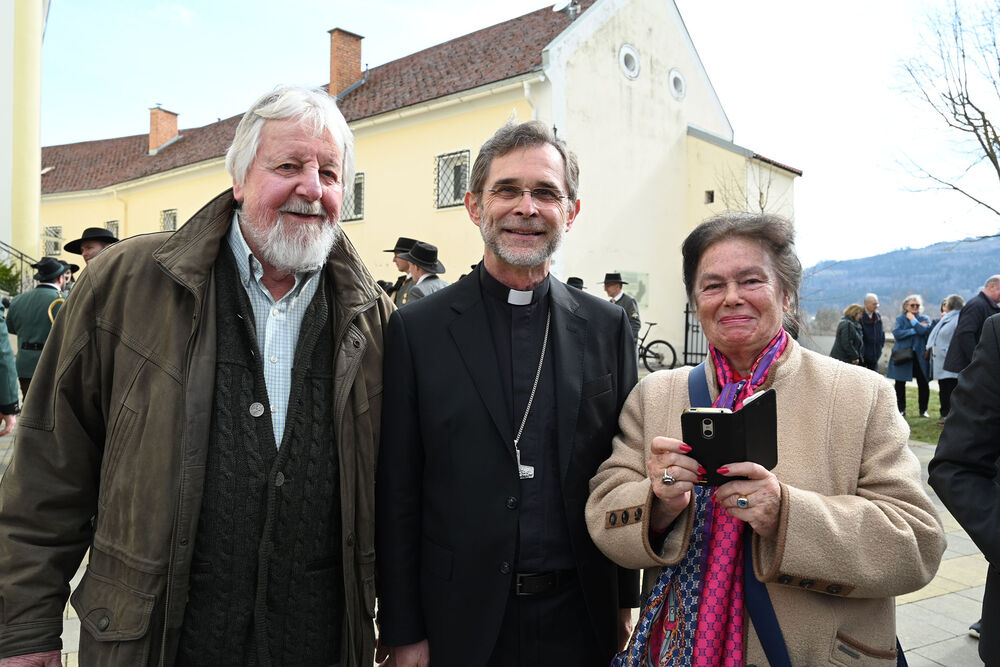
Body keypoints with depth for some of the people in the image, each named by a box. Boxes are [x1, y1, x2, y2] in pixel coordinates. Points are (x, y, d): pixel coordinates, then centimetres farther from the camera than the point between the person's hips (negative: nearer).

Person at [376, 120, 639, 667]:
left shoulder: (607, 326, 0)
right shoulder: (417, 329, -7)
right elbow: (396, 495, -5)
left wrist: (625, 601, 7)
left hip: (581, 620, 2)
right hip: (461, 623, -2)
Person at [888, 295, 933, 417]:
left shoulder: (924, 319, 8)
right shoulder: (900, 318, 6)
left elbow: (924, 331, -13)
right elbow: (897, 333, -11)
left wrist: (913, 320, -6)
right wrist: (915, 330, -11)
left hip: (919, 356, 0)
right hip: (902, 355, 0)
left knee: (923, 384, -1)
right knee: (900, 384, 4)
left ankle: (923, 409, 12)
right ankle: (901, 409, 15)